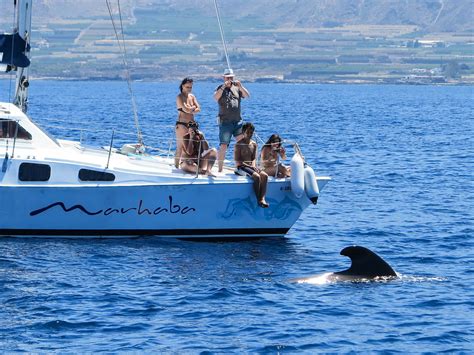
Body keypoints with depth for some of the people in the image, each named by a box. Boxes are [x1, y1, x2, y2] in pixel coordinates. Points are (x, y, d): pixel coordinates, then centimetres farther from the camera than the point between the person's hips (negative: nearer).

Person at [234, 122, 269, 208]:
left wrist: (253, 165, -5)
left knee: (264, 175, -21)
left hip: (251, 166, 6)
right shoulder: (239, 144, -6)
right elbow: (237, 161, -10)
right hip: (241, 167, -6)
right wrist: (249, 166, -16)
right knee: (256, 176, -31)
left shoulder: (254, 144, 14)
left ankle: (262, 199, -29)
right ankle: (258, 200, -25)